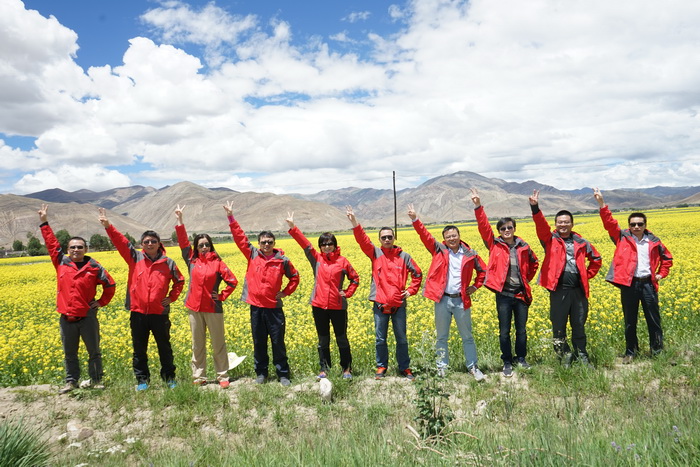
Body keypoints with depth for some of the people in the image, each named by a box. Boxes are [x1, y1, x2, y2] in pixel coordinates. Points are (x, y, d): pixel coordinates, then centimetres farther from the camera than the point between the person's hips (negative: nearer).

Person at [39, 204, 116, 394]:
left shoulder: (94, 267, -3)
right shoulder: (61, 262, 2)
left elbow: (110, 285, 6)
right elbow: (51, 243, 6)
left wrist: (101, 302, 1)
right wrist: (44, 222, 5)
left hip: (87, 316, -2)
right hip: (66, 318, 2)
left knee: (94, 352, 7)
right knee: (69, 353, 12)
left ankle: (96, 380, 20)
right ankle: (71, 381, 24)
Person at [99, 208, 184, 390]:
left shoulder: (168, 263, 2)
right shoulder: (135, 258, 2)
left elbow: (179, 281, 14)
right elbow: (121, 242, -8)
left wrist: (171, 298, 2)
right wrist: (108, 226, -19)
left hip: (160, 313, -1)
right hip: (138, 313, 1)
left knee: (164, 348, 10)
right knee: (139, 349, 10)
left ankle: (169, 377, 23)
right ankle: (142, 379, 23)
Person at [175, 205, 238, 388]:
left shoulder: (217, 263, -2)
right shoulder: (192, 261, 4)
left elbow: (232, 281, -2)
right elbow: (183, 242, 0)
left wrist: (222, 296, -7)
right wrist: (180, 221, -3)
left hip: (213, 308, -2)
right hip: (194, 308, 3)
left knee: (218, 344, 4)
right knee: (197, 345, 10)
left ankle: (223, 377, 13)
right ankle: (199, 377, 20)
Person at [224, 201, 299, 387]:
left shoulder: (282, 260, -1)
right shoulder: (252, 255, 1)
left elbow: (294, 277, 12)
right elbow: (240, 237, 0)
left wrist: (285, 293, 2)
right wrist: (231, 217, -4)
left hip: (274, 307, -1)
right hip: (256, 306, 2)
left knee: (278, 342, 5)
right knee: (259, 342, 11)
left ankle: (283, 374, 16)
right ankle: (261, 373, 25)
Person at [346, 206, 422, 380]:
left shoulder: (403, 256, 4)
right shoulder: (375, 253, 2)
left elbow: (417, 274, 13)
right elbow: (363, 240, -13)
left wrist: (411, 290, 2)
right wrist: (354, 223, -25)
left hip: (399, 304, 0)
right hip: (380, 304, 0)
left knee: (401, 338, 9)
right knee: (380, 339, 8)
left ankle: (405, 368, 23)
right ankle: (381, 367, 24)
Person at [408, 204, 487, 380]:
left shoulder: (469, 254, 1)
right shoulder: (439, 250, -1)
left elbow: (483, 270, 13)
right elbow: (425, 235, -10)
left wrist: (475, 286, 4)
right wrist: (415, 219, -20)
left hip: (461, 300, 0)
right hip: (442, 299, 0)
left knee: (467, 337, 10)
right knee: (442, 337, 10)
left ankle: (473, 367, 21)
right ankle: (442, 366, 22)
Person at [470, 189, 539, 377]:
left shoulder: (523, 246, 5)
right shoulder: (494, 245, -1)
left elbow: (534, 263, 22)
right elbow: (483, 226, -10)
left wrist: (527, 279, 14)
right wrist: (478, 206, -17)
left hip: (521, 294, 2)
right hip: (503, 295, -2)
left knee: (521, 330, 12)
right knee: (504, 331, 5)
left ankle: (521, 359, 30)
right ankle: (507, 362, 18)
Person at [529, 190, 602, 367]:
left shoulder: (581, 242, 10)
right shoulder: (550, 240, 2)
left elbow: (596, 259, 23)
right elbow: (541, 226, -17)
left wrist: (587, 275, 12)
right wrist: (535, 208, -32)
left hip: (578, 289, 3)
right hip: (559, 289, -2)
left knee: (579, 324, 12)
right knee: (558, 325, 4)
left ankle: (581, 355, 26)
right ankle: (564, 355, 19)